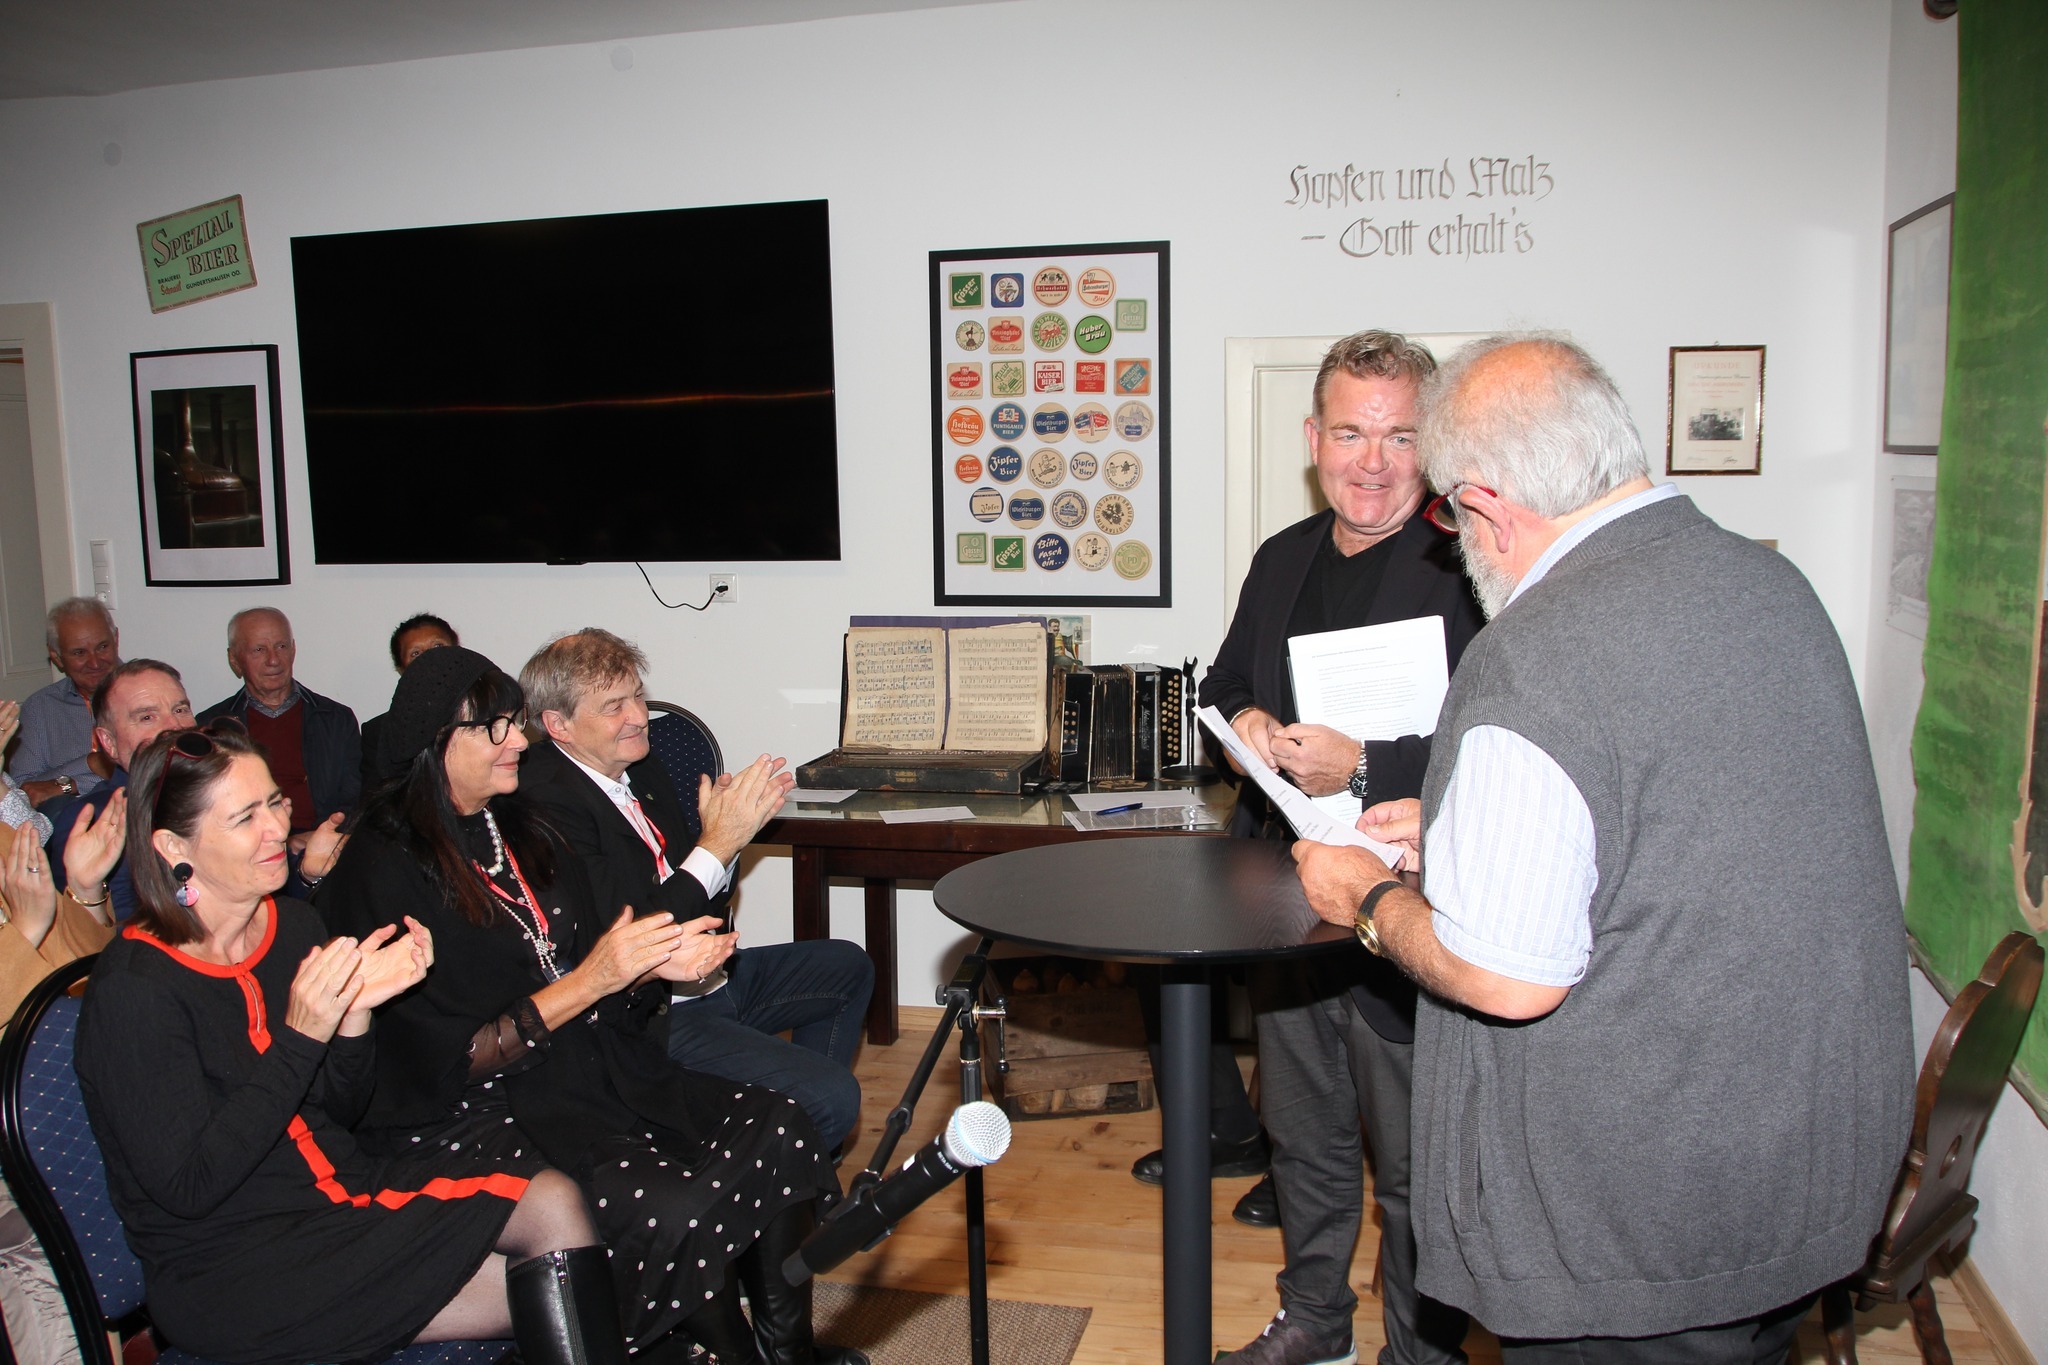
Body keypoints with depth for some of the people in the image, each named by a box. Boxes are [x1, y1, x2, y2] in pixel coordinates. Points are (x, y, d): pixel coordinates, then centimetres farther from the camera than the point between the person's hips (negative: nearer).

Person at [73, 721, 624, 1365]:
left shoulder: (294, 926, 3)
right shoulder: (132, 991, -15)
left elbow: (339, 1111, 9)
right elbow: (189, 1187, -19)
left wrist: (355, 1008, -10)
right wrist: (300, 1037, -24)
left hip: (340, 1188, 6)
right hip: (226, 1275, -6)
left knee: (553, 1197, -18)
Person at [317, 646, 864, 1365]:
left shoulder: (519, 826, 12)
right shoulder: (382, 869, -12)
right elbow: (443, 1062, -15)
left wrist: (659, 961, -5)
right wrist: (590, 981, -18)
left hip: (592, 1072, 8)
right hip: (474, 1116, -7)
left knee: (780, 1132, -12)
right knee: (681, 1212, -29)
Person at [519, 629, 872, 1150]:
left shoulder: (639, 767, 6)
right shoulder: (549, 801, -23)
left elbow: (703, 901, 11)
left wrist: (734, 822, -8)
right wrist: (717, 843, -24)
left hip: (708, 976, 10)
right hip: (652, 1017, -10)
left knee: (848, 967, 26)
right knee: (833, 1097, -20)